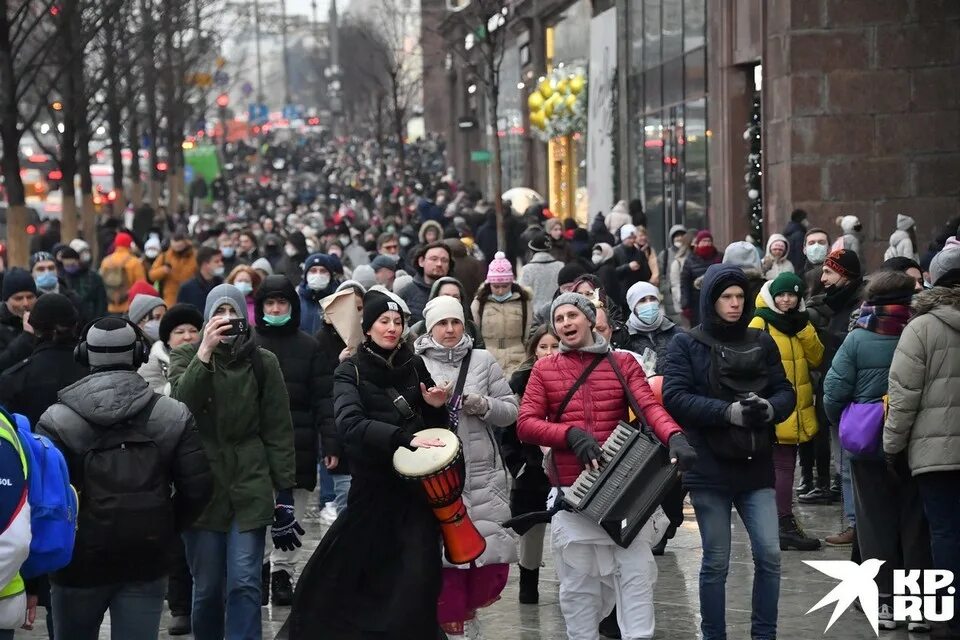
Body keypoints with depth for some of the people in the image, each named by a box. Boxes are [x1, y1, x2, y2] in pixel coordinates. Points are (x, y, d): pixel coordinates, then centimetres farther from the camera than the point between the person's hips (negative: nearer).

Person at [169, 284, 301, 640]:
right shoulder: (186, 356, 4)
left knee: (244, 583, -8)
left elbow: (279, 431, 2)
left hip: (249, 486, -1)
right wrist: (205, 351, -24)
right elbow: (181, 403, -16)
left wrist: (285, 493, -2)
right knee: (207, 587, 4)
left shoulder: (263, 362, 2)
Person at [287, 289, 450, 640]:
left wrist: (437, 407, -8)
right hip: (373, 484, -2)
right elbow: (350, 423, -22)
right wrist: (405, 436, -34)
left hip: (416, 483, 2)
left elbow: (434, 426, 16)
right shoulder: (351, 371, -3)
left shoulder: (414, 366, 6)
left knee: (417, 575, -10)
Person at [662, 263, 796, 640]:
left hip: (756, 466, 3)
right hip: (709, 467, -3)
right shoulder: (686, 344, -1)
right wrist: (730, 412, -21)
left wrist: (769, 408, -16)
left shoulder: (762, 343, 9)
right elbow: (674, 397, -11)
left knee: (769, 554, -3)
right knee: (716, 562, 4)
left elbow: (786, 393, 8)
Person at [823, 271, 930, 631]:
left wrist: (844, 425, 8)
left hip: (868, 448, 0)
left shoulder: (857, 340, -10)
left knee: (876, 523, 10)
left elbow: (834, 394, -11)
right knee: (915, 524, 10)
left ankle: (884, 601, 12)